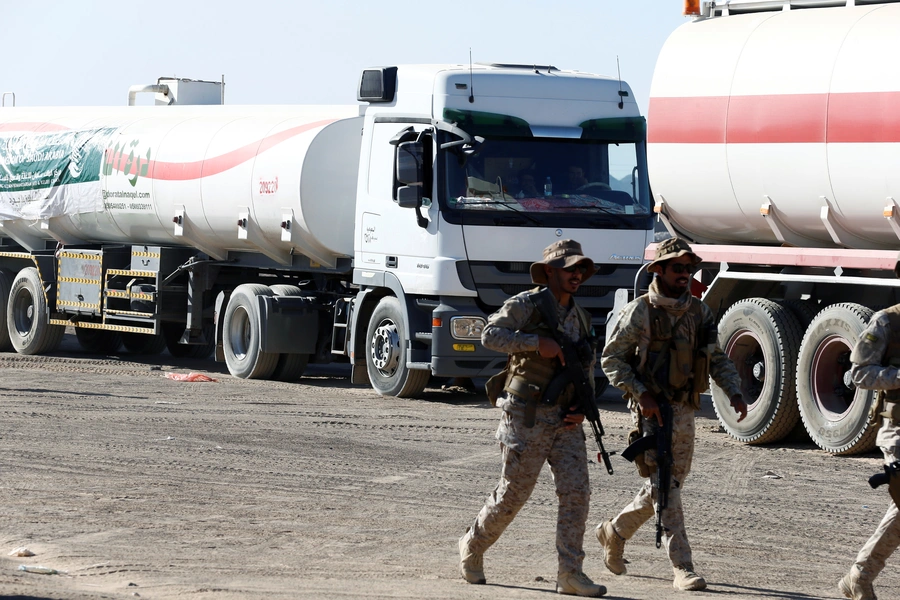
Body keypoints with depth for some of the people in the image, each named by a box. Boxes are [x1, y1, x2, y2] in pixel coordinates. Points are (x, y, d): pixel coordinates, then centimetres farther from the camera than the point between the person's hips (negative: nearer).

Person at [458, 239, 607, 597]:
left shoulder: (581, 318, 14)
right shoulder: (525, 305, -7)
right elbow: (490, 335, -19)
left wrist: (582, 408, 5)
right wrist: (537, 343, -25)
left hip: (565, 420, 6)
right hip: (527, 417, -6)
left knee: (576, 492, -6)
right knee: (512, 494, 0)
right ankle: (473, 548, 24)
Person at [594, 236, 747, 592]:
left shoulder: (699, 312, 8)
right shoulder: (640, 312, -7)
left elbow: (718, 359, 10)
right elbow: (611, 359, -5)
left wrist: (735, 393, -7)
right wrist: (641, 394, -16)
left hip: (684, 410, 6)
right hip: (651, 410, -6)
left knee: (670, 483, 13)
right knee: (663, 485, -11)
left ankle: (615, 531, 36)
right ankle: (682, 568, -13)